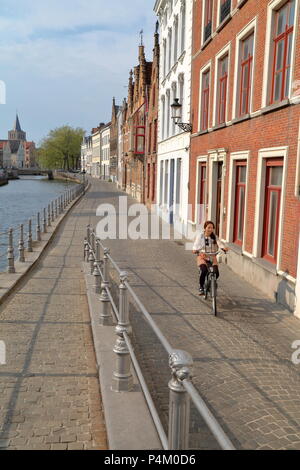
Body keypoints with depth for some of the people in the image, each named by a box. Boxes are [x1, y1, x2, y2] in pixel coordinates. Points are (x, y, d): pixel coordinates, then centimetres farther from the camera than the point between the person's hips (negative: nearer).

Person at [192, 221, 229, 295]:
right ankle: (201, 287, -3)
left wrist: (224, 247, -33)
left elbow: (219, 243, -12)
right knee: (204, 270, -29)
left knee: (216, 273, -16)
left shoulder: (214, 237, 4)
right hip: (202, 256, -2)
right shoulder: (200, 236, 0)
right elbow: (195, 247, -7)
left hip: (212, 257, 2)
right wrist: (196, 251, -29)